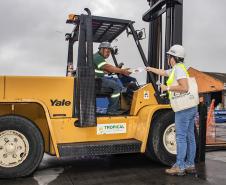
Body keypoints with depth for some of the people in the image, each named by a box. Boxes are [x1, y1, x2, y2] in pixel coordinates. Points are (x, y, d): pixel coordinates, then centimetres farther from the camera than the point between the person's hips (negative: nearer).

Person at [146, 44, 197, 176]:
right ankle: (190, 165, 21)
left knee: (181, 137, -5)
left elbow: (184, 88, -22)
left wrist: (168, 88, -12)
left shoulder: (179, 69, -11)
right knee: (189, 137, 12)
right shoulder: (176, 69, 19)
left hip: (184, 108, -10)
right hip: (190, 107, 10)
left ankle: (179, 167, 1)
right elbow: (163, 72, 36)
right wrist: (149, 68, 45)